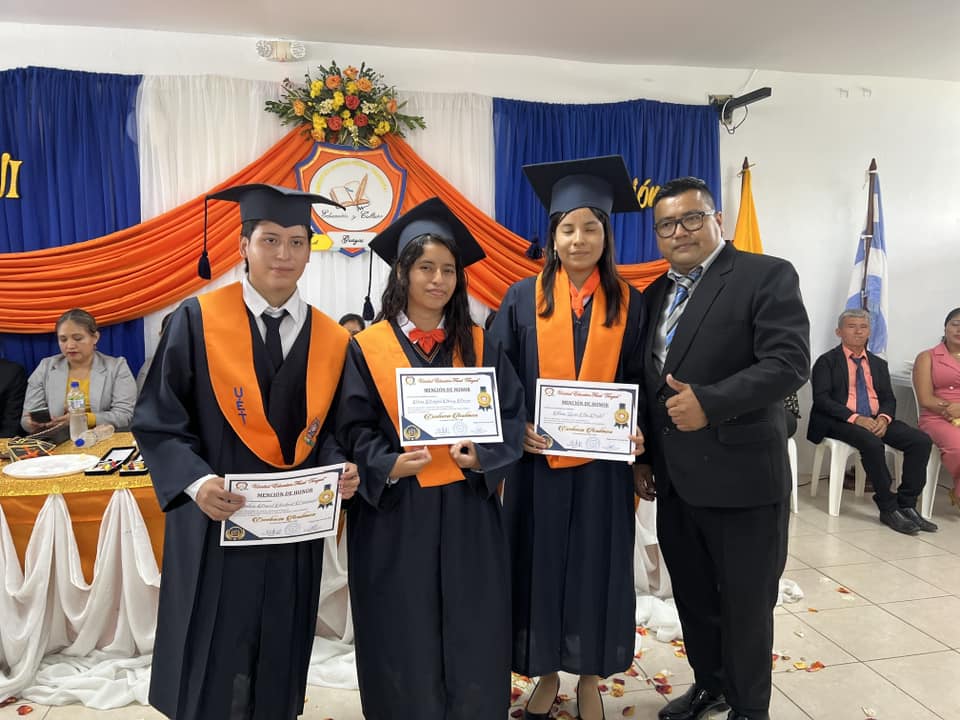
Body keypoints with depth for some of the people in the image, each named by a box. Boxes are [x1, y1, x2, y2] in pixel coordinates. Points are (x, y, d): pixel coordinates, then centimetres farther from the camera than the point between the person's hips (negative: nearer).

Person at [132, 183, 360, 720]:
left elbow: (331, 431, 8)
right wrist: (196, 481, -22)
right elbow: (159, 421, -6)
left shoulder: (332, 340, 1)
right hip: (215, 525, -2)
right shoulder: (198, 321, -7)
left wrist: (340, 469, -12)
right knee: (212, 673, 10)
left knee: (279, 669, 17)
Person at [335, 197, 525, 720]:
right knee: (403, 637, 11)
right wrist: (390, 465, -22)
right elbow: (354, 429, -4)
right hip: (394, 512, -1)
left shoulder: (479, 345, 5)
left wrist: (482, 457, -17)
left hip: (468, 508, 2)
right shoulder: (367, 348, -2)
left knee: (472, 635, 10)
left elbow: (511, 415, 1)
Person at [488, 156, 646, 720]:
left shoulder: (629, 304, 3)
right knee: (542, 564, 10)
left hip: (603, 462, 1)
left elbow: (639, 381, 6)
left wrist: (637, 432, -10)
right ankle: (546, 673, 30)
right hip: (537, 460, 0)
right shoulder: (523, 299, 0)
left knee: (596, 566, 10)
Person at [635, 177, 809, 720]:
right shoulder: (654, 295, 13)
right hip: (674, 480, 6)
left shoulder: (767, 276, -7)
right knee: (693, 596, 20)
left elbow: (790, 362, -18)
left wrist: (709, 402, -26)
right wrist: (643, 458, 12)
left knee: (746, 604, 10)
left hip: (740, 477, -6)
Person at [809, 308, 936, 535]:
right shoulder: (827, 361, 3)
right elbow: (821, 399, -9)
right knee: (872, 443, -34)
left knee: (921, 440, -17)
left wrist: (884, 418, -11)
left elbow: (888, 399, 14)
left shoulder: (878, 364, 21)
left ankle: (907, 504, -13)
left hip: (876, 420, 6)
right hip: (841, 422, -6)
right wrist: (855, 418, -21)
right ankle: (888, 508, -22)